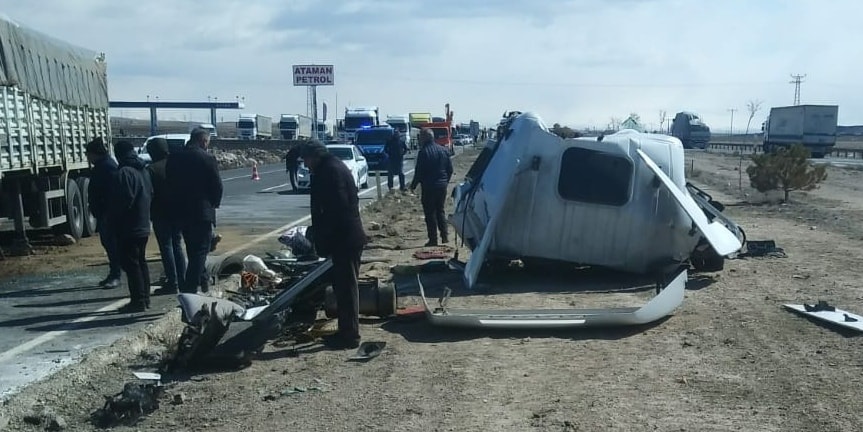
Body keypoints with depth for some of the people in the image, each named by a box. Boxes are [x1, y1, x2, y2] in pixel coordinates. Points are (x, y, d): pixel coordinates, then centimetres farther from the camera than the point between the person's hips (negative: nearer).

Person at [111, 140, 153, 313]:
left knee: (130, 264, -5)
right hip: (143, 225, 9)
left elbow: (123, 201, -20)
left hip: (129, 227, -9)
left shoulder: (125, 172, -17)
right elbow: (150, 195, 15)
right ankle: (144, 298, 20)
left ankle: (138, 301, -3)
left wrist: (115, 218, -7)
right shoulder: (143, 171, 11)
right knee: (141, 262, 15)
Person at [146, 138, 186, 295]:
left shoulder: (151, 169, -12)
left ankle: (172, 283, -2)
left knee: (166, 247, -1)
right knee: (177, 245, 14)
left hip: (161, 214, -6)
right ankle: (182, 281, 15)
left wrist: (149, 214, -3)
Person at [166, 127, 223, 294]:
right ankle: (190, 287, -4)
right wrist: (214, 204, 6)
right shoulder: (207, 159, -12)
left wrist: (179, 204, 16)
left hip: (180, 211, 6)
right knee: (200, 250, 1)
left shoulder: (173, 159, 4)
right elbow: (217, 186, -10)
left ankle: (203, 280, 33)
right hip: (202, 211, -6)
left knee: (192, 249, 20)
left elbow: (170, 184, 8)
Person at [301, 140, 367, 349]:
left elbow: (336, 208, -23)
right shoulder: (334, 167, 17)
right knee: (343, 286, 15)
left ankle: (350, 335, 4)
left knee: (346, 287, -3)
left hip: (344, 238, -10)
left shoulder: (329, 171, -15)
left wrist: (322, 242, -18)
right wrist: (321, 238, 20)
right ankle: (346, 331, 24)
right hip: (346, 237, 10)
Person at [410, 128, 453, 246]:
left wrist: (413, 185, -2)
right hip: (442, 186, 6)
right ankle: (444, 236, 13)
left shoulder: (423, 152, -13)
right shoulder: (443, 150, 7)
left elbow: (419, 171, -14)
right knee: (440, 211, 17)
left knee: (430, 213, 2)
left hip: (429, 187, -6)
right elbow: (450, 169, 10)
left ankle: (433, 239, 2)